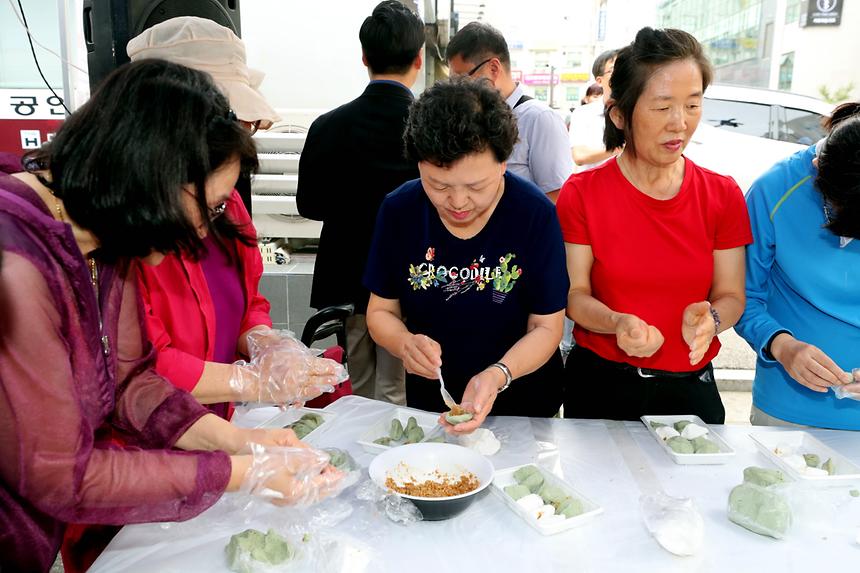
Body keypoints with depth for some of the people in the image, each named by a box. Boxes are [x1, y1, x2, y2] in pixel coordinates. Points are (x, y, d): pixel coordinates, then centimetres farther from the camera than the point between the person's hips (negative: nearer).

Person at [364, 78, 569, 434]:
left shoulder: (535, 213, -20)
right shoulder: (399, 210, -14)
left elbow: (546, 327, -14)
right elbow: (381, 311, -6)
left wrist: (498, 375, -33)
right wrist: (405, 343, -27)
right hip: (428, 404, 5)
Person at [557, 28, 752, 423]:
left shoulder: (723, 195, -3)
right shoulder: (582, 193, -10)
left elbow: (731, 295, -1)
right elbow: (575, 293, -10)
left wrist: (710, 319, -23)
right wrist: (617, 323, -29)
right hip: (600, 386, -1)